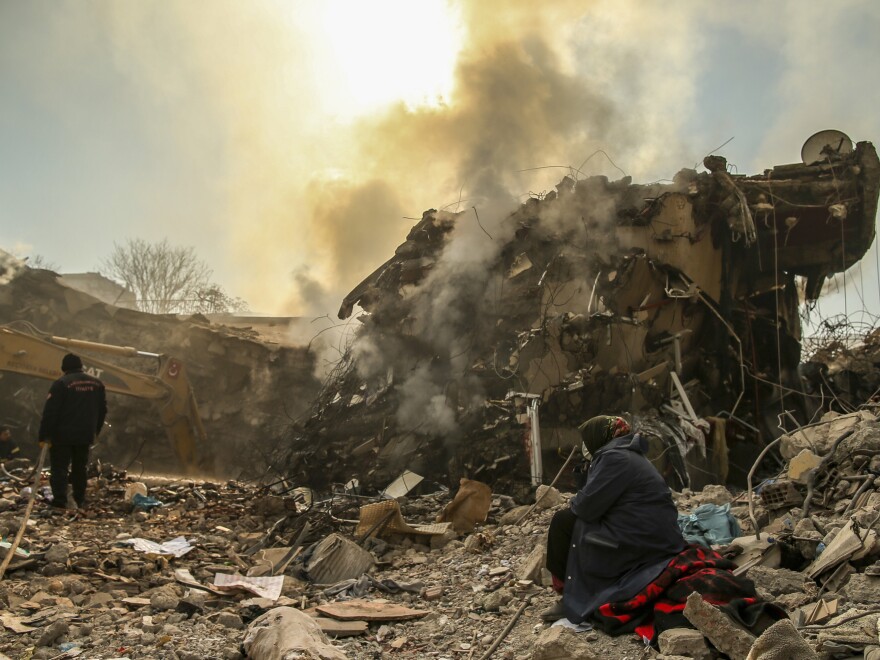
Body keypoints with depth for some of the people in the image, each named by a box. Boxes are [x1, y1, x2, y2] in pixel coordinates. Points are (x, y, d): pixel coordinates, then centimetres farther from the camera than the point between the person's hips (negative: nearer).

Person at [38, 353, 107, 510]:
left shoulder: (61, 384, -11)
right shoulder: (97, 383, 8)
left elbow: (50, 412, -14)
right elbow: (102, 410, 14)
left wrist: (44, 436, -10)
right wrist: (95, 431, 24)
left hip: (63, 435, -5)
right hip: (86, 435, 5)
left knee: (59, 468, 0)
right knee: (80, 468, 16)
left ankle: (60, 500, -9)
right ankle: (80, 501, 19)